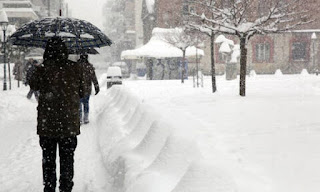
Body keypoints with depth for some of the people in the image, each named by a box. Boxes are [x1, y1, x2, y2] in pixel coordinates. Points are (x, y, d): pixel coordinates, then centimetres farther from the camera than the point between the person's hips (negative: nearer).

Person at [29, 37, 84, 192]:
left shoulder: (43, 69, -11)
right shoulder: (75, 69, -5)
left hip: (47, 124, -1)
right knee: (67, 159, 12)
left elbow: (33, 85, 8)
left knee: (48, 159, 12)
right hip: (70, 124, 1)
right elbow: (81, 93, 3)